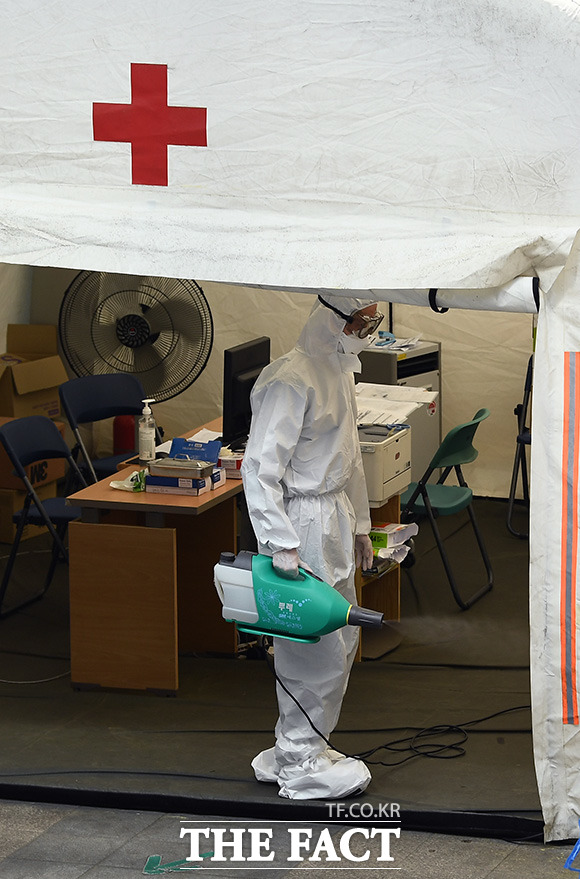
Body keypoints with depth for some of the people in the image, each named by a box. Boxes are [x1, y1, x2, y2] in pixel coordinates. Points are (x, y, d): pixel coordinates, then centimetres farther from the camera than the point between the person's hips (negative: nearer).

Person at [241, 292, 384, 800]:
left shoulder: (341, 370, 12)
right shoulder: (292, 380, -20)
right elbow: (259, 466, -24)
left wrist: (359, 524, 25)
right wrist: (280, 544, -27)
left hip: (333, 517, 10)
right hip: (303, 521, -10)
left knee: (342, 637, 16)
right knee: (317, 648, -4)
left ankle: (295, 751, 28)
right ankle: (301, 766, 9)